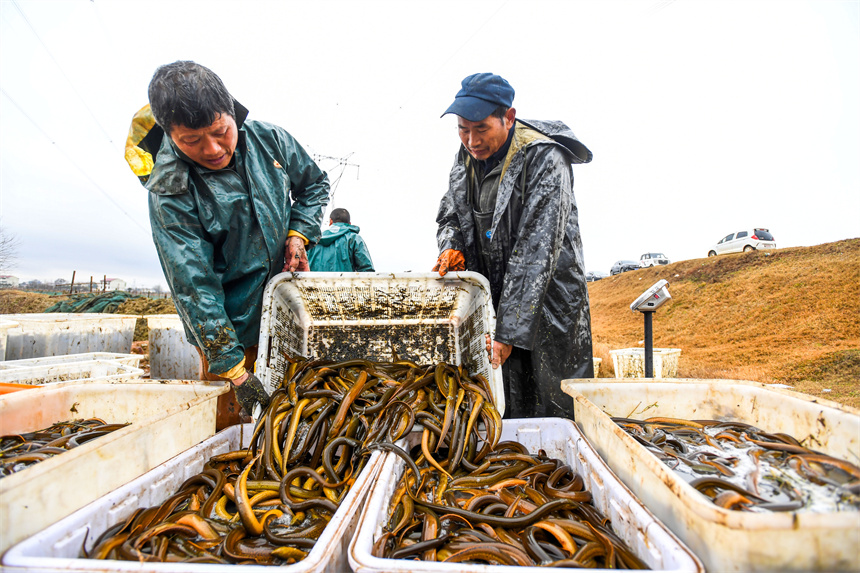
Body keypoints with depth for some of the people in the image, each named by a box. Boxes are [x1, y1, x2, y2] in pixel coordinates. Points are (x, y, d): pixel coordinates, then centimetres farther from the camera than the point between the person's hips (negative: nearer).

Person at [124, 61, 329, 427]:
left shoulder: (270, 141, -8)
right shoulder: (169, 195, -19)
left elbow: (314, 184, 11)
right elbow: (194, 288, -20)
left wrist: (298, 233, -8)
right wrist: (234, 370, -22)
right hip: (230, 326, -3)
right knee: (226, 421, 3)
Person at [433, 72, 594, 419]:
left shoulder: (544, 160, -19)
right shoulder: (466, 157, 3)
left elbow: (536, 252, -24)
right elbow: (449, 215, 16)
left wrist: (508, 331, -27)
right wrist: (451, 248, -8)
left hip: (548, 305, -5)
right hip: (493, 299, 6)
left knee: (557, 411, 3)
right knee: (508, 416, 11)